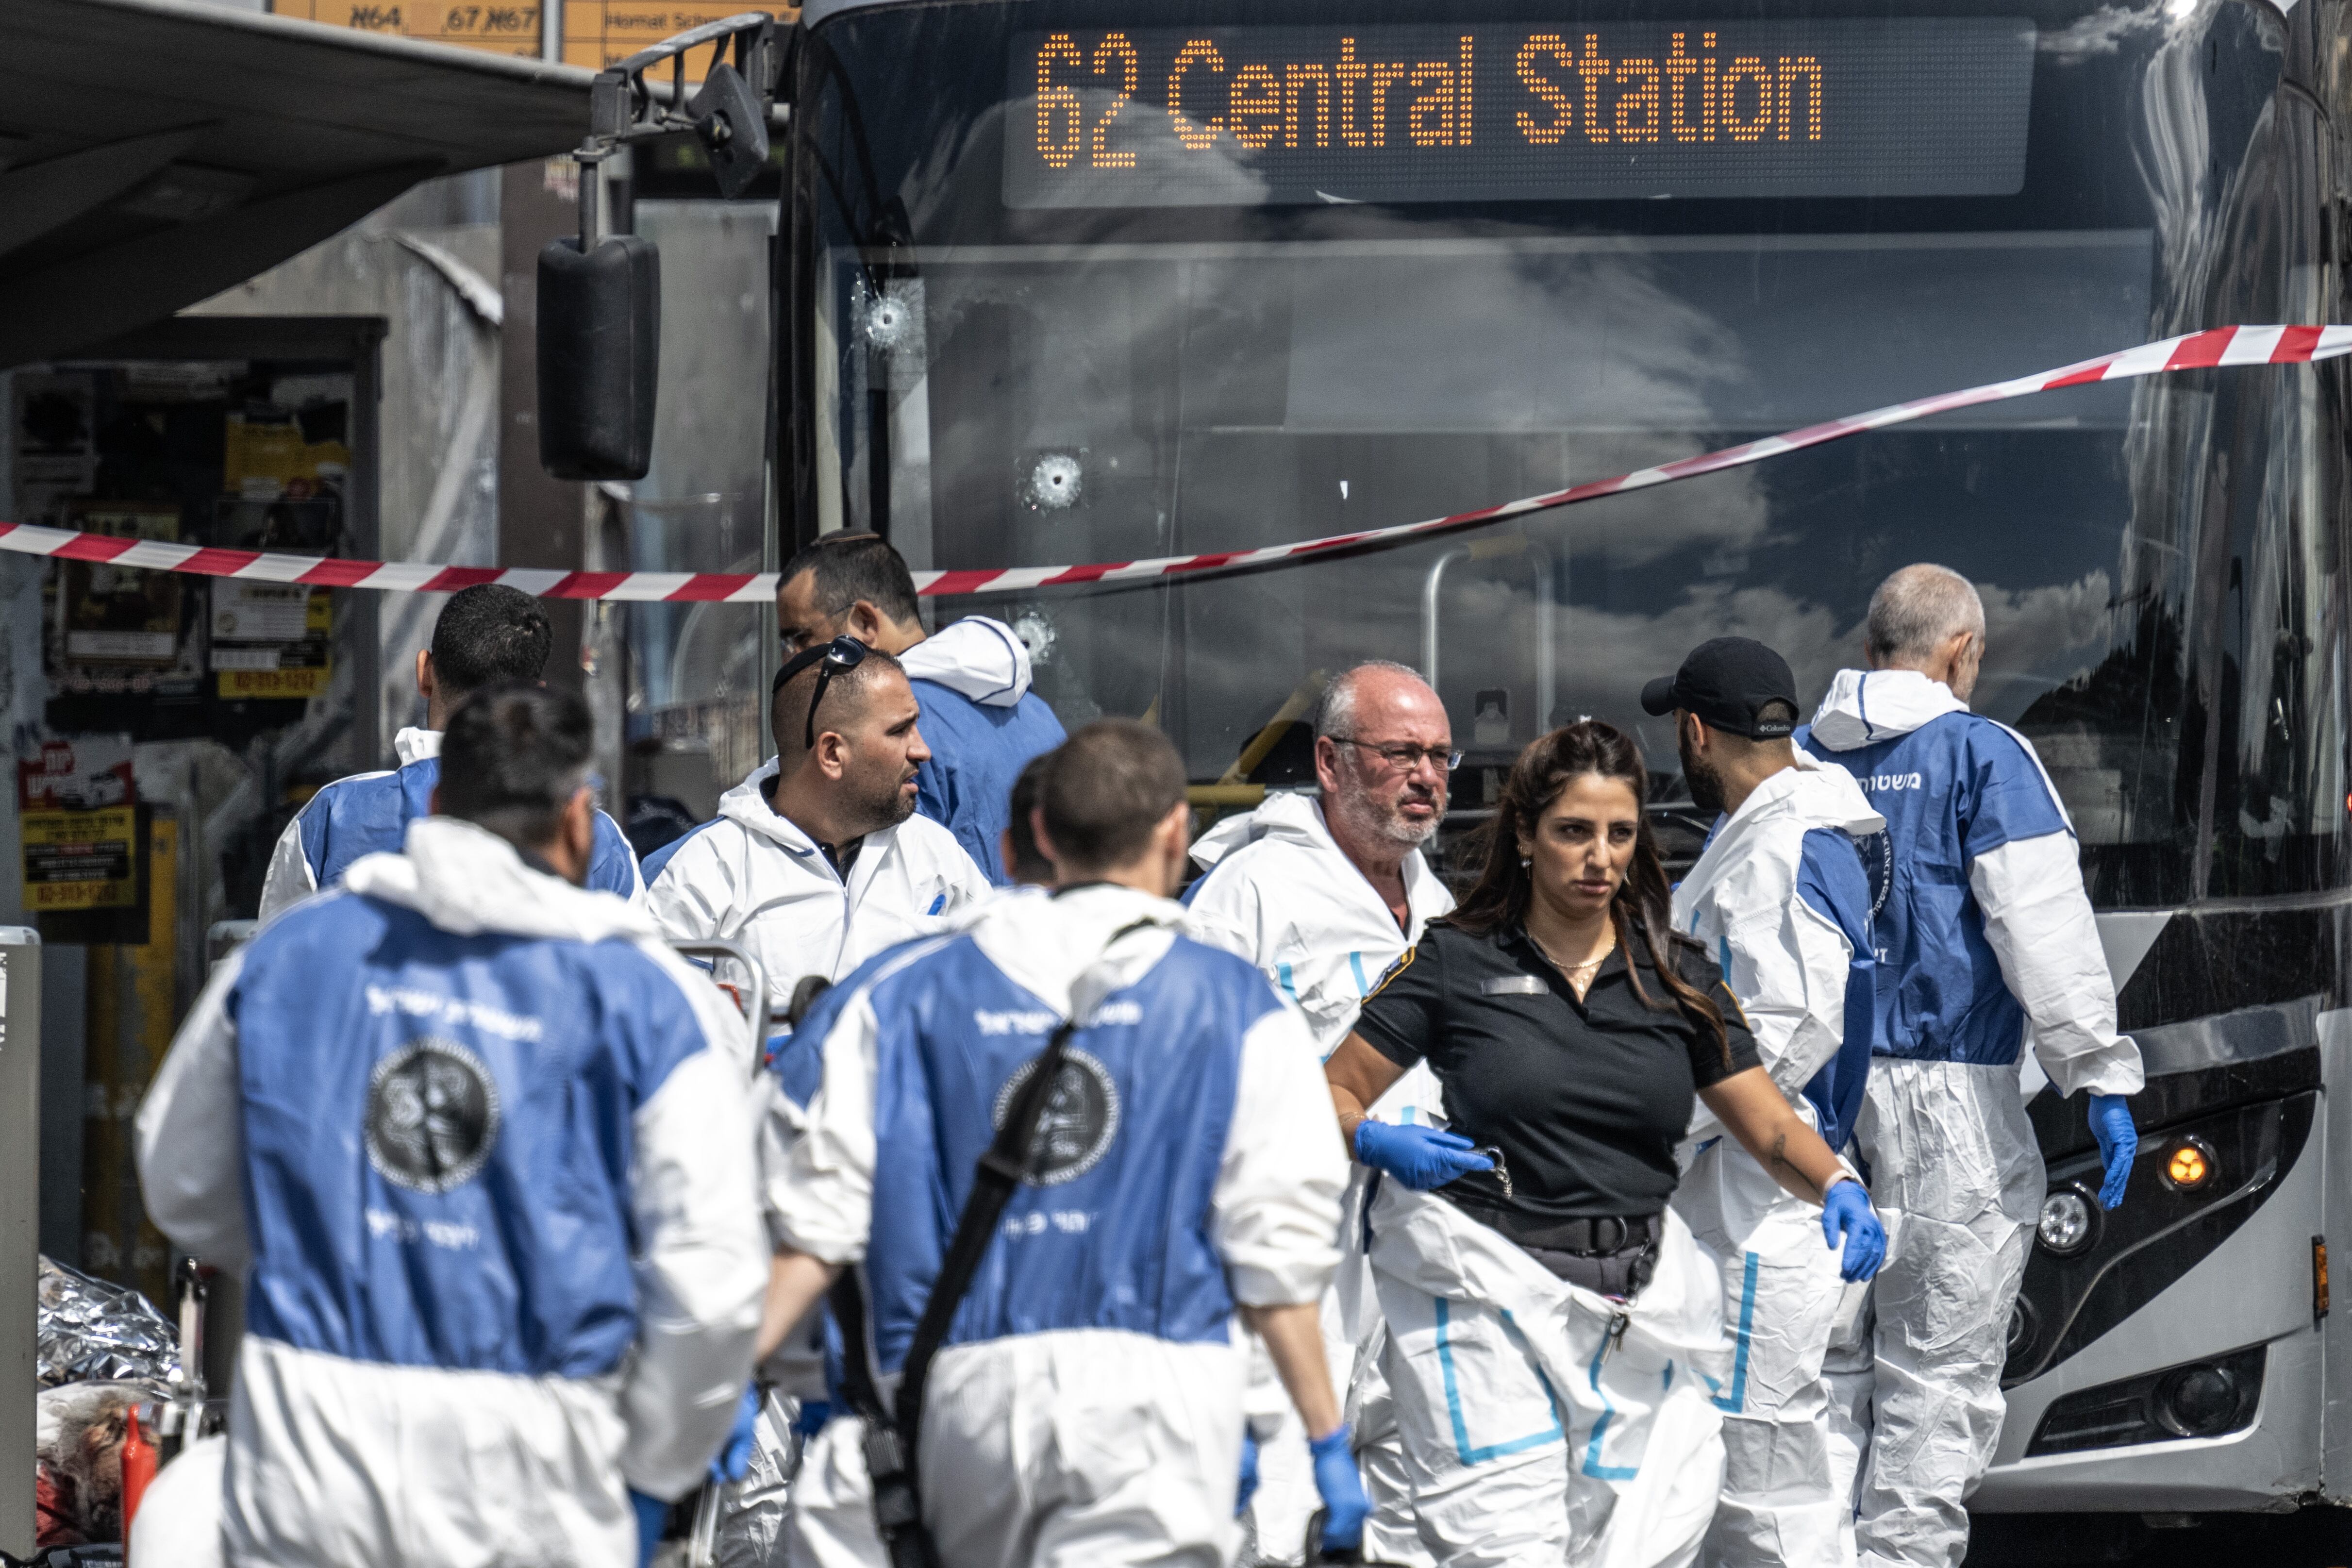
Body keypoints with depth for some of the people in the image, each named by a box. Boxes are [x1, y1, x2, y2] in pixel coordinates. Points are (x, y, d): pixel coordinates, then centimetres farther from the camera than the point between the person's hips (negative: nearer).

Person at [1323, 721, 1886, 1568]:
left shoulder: (1677, 975, 12)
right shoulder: (1454, 961, 4)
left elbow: (1770, 1126, 10)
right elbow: (1330, 1097, 5)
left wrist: (1838, 1188, -10)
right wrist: (1377, 1142, -17)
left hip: (1637, 1304, 3)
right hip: (1489, 1298, -3)